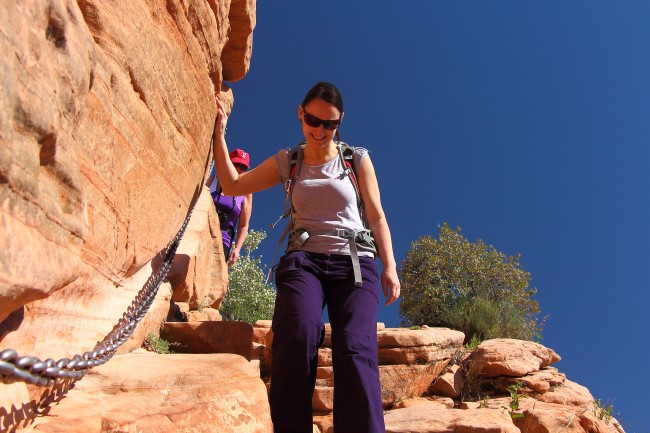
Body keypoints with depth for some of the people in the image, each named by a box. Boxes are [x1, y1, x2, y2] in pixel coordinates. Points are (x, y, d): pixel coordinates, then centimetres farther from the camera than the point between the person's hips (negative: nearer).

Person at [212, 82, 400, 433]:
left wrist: (390, 267, 1)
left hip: (355, 262, 0)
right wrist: (219, 133, 16)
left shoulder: (357, 159, 13)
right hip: (304, 260, 0)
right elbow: (233, 185, 21)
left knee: (355, 349, -25)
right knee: (300, 334, -32)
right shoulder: (287, 162, 17)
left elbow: (376, 216, 11)